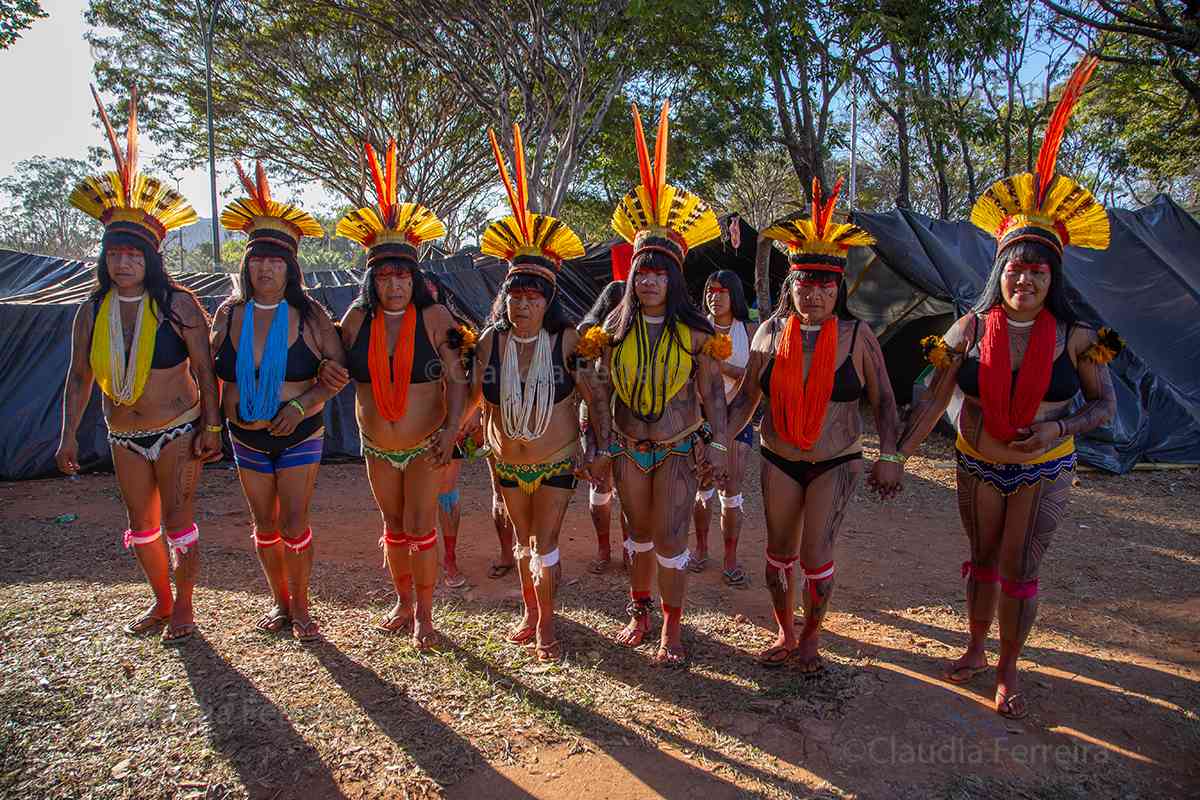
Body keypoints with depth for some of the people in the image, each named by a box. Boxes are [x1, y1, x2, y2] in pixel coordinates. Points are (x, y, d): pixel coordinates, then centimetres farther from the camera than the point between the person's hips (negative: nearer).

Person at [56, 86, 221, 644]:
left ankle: (184, 605, 19)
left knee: (177, 520, 0)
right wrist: (68, 434, 4)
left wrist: (211, 427, -13)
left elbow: (204, 369, -10)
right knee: (141, 525, 14)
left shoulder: (178, 304, -12)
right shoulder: (91, 312, 2)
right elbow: (79, 377, 8)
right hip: (124, 436, 5)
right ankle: (161, 600, 33)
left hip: (178, 430, -5)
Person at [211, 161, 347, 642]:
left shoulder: (309, 315, -9)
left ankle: (300, 607, 17)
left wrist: (303, 405, -20)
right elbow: (212, 374, 8)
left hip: (300, 436, -3)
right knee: (265, 525, 13)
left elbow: (339, 370, -8)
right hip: (247, 438, 3)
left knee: (294, 524, 0)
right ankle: (279, 601, 29)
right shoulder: (229, 314, -1)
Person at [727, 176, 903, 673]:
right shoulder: (771, 332, -3)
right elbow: (746, 397, 1)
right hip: (778, 461, 2)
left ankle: (811, 637, 24)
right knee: (779, 553, 11)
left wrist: (888, 457, -7)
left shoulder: (857, 336, -7)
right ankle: (785, 634, 32)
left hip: (835, 464, -2)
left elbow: (883, 401, 0)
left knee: (816, 558, -2)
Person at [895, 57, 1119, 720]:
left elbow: (1104, 405, -2)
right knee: (982, 559, 17)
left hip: (1042, 471, -1)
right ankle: (976, 648, 37)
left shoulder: (1073, 337, -11)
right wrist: (897, 458, -16)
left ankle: (1008, 669, 25)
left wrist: (1060, 427, -22)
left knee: (1020, 571, 5)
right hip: (977, 464, 1)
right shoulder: (970, 330, -10)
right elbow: (933, 400, -9)